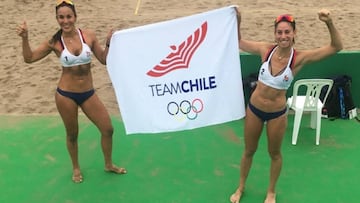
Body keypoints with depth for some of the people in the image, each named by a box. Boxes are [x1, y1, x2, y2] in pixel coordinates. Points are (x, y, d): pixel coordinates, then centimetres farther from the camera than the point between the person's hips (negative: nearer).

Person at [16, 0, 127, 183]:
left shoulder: (89, 36, -5)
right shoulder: (55, 42, -8)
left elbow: (104, 60, 4)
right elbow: (29, 58, -2)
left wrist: (109, 44, -12)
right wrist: (25, 38, -15)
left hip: (88, 93, 2)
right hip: (66, 95, -2)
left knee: (108, 129, 6)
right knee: (72, 134, 13)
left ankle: (109, 164, 31)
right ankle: (76, 168, 39)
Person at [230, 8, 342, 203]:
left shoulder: (299, 58, -16)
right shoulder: (266, 49, -10)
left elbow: (336, 47, -20)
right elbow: (239, 42, 4)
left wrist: (329, 23, -35)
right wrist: (237, 21, -10)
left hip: (277, 113, -2)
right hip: (254, 109, 2)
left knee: (274, 153, 18)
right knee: (249, 150, 19)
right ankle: (241, 187, 42)